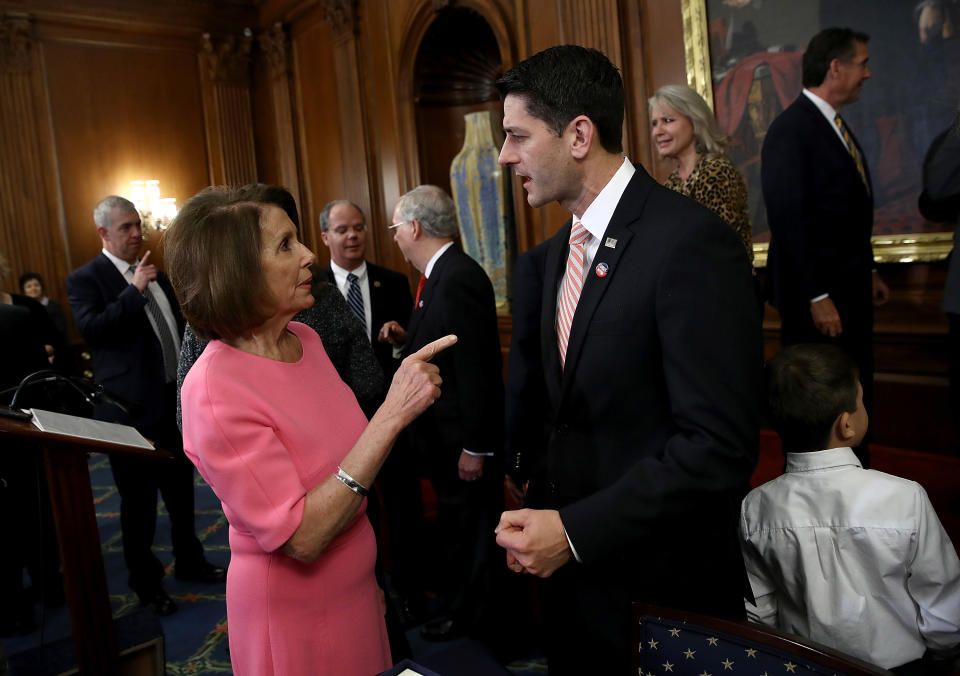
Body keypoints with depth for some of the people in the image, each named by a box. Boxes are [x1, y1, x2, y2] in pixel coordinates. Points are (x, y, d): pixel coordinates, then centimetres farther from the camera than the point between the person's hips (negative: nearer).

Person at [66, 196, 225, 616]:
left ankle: (189, 562, 36)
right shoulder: (85, 279, -8)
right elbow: (90, 329, -23)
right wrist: (134, 290, -25)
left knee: (181, 491, 19)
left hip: (175, 400, 6)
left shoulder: (155, 274, 12)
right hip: (132, 408, -6)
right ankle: (146, 582, 23)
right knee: (139, 502, 7)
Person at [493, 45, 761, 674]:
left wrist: (573, 530, -21)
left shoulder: (692, 242, -21)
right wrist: (540, 515, 3)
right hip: (574, 562, 7)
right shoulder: (560, 250, 7)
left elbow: (719, 446, -24)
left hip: (663, 582, -7)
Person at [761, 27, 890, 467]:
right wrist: (816, 297, -21)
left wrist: (868, 272, 16)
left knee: (856, 396, 16)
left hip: (851, 289, 9)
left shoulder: (835, 126, 14)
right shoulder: (790, 130, -15)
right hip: (817, 297, -9)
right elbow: (788, 220, -21)